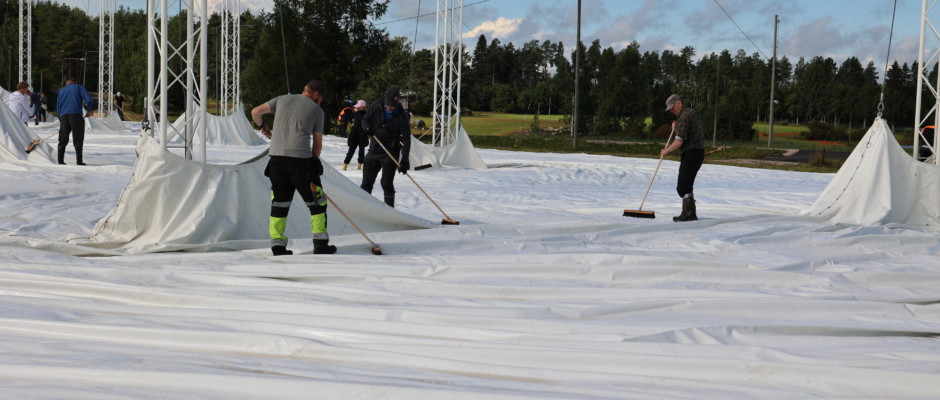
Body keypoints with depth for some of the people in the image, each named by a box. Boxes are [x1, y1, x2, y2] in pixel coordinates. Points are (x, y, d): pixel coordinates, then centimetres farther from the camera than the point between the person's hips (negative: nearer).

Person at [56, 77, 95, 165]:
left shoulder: (61, 90, 23)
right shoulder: (79, 87, 11)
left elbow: (58, 106, 19)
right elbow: (88, 99, -2)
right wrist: (90, 110, 12)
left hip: (63, 116, 4)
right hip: (76, 115, -4)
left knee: (63, 140, 10)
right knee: (78, 140, -2)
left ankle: (60, 161, 7)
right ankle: (79, 161, -7)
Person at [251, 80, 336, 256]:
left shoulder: (282, 99, 17)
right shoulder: (317, 110, 9)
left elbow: (256, 112, 14)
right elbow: (318, 143, 10)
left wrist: (263, 127, 34)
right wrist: (314, 163, 23)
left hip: (277, 157, 4)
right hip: (301, 158, -4)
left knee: (279, 202, 11)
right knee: (317, 202, 8)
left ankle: (277, 245, 7)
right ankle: (320, 243, 6)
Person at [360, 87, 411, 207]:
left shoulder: (402, 116, -13)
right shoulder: (376, 106, -7)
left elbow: (406, 138, -13)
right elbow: (365, 119, 8)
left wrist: (404, 159, -22)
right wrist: (367, 128, -16)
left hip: (390, 153, -3)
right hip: (374, 150, 3)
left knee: (387, 184, -8)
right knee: (367, 182, 8)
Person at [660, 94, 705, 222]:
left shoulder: (684, 117, -16)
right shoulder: (693, 113, 17)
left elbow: (679, 141, -20)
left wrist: (666, 151, -6)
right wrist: (676, 128, 10)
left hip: (690, 154, -10)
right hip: (699, 153, 10)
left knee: (683, 187, -11)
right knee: (686, 185, 16)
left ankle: (690, 214, -15)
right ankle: (686, 213, 19)